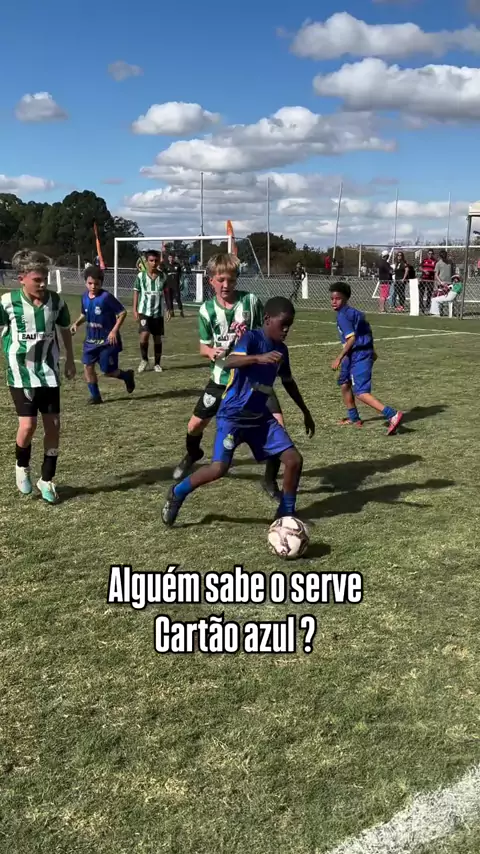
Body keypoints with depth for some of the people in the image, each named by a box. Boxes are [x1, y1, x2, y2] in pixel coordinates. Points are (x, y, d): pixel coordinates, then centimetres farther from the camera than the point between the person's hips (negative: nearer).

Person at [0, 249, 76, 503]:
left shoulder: (55, 301, -5)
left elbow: (65, 330, 13)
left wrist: (70, 360, 18)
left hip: (49, 372, 3)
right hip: (21, 373, -3)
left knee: (53, 425, 2)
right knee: (28, 425, -10)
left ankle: (47, 480, 18)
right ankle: (22, 466, 22)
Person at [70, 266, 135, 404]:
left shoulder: (106, 297, -17)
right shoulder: (85, 297, 2)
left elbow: (122, 312, -14)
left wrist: (115, 330, -21)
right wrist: (77, 323, 1)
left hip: (107, 340, -6)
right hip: (91, 339, 6)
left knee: (107, 371, -1)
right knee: (88, 366, -2)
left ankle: (127, 376, 29)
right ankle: (95, 395, 11)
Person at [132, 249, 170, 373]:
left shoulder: (163, 276, 2)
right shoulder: (141, 276, -3)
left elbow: (166, 293, 10)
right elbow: (136, 292, 2)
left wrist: (168, 309, 6)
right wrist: (135, 310, -4)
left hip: (158, 312, 2)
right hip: (144, 311, -2)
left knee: (157, 338, 7)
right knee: (144, 335, -17)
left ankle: (157, 364, 21)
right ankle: (144, 360, 6)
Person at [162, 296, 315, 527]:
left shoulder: (281, 349, 8)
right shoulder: (251, 337, -14)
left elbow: (288, 381, 25)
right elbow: (229, 362, -33)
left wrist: (305, 412, 30)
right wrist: (259, 358, -50)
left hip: (260, 416, 7)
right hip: (233, 415, -7)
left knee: (294, 460, -3)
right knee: (219, 468, -19)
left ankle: (286, 513, 15)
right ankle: (177, 493, 7)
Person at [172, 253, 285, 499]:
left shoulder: (251, 301, -10)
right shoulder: (207, 310, -8)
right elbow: (204, 347, 0)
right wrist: (211, 352, -21)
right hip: (223, 377, 1)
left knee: (277, 424, -14)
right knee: (195, 425, 7)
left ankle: (270, 480, 6)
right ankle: (192, 454, 46)